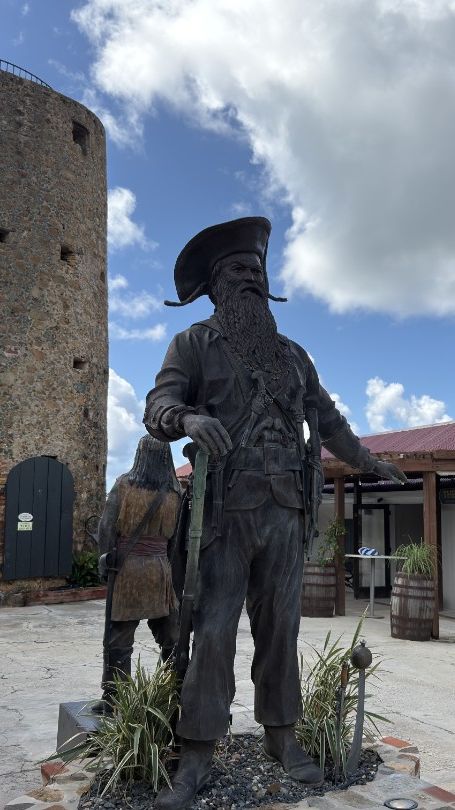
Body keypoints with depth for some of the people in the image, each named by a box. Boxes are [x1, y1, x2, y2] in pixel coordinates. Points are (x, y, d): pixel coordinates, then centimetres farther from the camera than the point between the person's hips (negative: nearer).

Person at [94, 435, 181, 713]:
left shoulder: (125, 484, -5)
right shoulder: (176, 493, 0)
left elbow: (106, 526, -6)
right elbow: (178, 536, 3)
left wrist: (107, 560, 5)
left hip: (128, 568, -2)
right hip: (161, 568, 2)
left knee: (119, 638, 5)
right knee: (170, 637, 12)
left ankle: (113, 700, 9)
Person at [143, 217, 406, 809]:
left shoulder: (292, 354, 17)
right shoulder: (194, 344, 5)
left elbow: (327, 418, 26)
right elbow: (158, 407, -7)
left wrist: (367, 461, 33)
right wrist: (189, 418, -29)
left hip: (284, 510, 4)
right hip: (225, 508, -3)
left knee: (280, 626, 8)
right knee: (213, 629, -4)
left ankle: (281, 735, 20)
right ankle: (197, 756, 5)